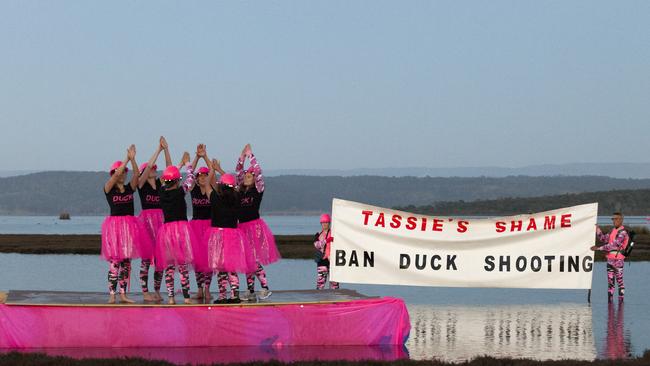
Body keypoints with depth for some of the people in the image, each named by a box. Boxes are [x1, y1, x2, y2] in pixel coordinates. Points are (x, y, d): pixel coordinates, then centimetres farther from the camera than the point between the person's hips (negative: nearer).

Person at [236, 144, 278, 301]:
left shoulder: (258, 190, -3)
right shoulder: (241, 191, 11)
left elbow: (258, 171, -11)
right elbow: (238, 172, 13)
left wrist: (251, 155, -7)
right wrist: (242, 156, 6)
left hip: (255, 226, -7)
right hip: (242, 227, 7)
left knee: (254, 259, -13)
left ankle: (265, 288, -7)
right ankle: (251, 290, 11)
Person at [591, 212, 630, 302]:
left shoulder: (623, 232, -11)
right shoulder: (613, 230, 16)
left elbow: (613, 245, -18)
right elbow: (603, 239, 19)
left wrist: (599, 248, -18)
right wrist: (597, 229, 7)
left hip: (618, 259, -8)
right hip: (610, 259, 8)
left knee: (620, 281, -4)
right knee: (610, 281, 8)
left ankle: (621, 302, -2)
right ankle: (610, 301, 12)